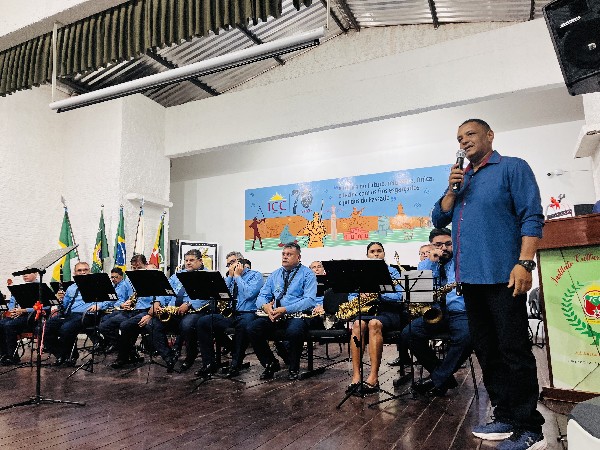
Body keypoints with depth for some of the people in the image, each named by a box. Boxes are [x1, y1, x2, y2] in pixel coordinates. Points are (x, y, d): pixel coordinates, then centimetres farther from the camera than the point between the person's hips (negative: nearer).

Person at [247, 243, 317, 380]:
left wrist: (286, 310, -21)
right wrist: (265, 306, -10)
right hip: (274, 315, 5)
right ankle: (270, 364, 2)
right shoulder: (275, 275, 19)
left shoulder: (307, 274, 2)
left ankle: (294, 368, -7)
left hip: (297, 314, -5)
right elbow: (262, 296, 15)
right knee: (252, 329, -20)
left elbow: (309, 300, -11)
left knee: (294, 331, -37)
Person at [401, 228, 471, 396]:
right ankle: (445, 376, -6)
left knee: (466, 337, -34)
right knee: (408, 334, -23)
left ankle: (437, 381, -16)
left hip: (459, 313, -2)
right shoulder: (425, 265, 15)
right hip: (433, 313, 2)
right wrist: (431, 261, -10)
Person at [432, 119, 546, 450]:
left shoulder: (512, 167, 0)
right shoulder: (461, 179, 19)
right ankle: (506, 418, 24)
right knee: (487, 352, 12)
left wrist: (524, 263, -19)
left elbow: (532, 217, -10)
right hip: (471, 277, 7)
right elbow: (438, 219, 13)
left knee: (514, 352, -2)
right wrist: (452, 189, -1)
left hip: (502, 276, -7)